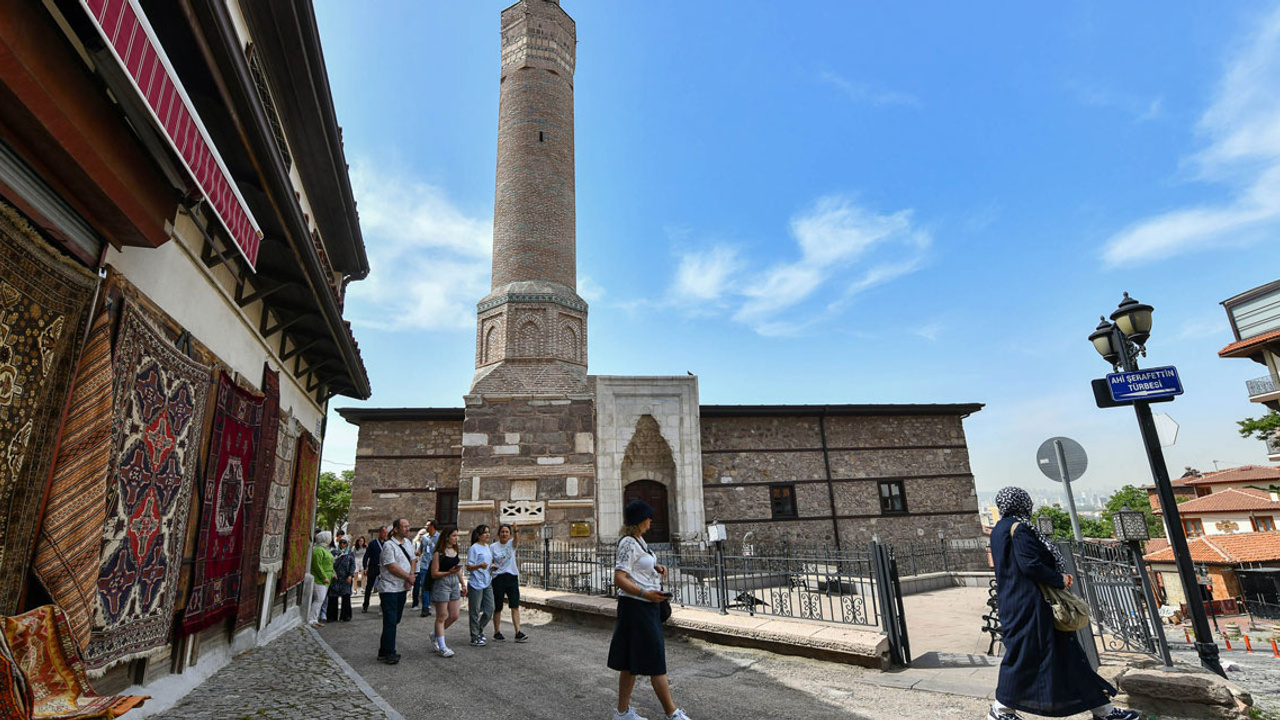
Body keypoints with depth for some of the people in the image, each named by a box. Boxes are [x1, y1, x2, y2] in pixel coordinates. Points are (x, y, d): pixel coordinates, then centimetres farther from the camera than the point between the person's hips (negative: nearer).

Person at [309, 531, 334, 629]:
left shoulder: (325, 549, 17)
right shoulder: (318, 549, -15)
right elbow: (317, 565, -20)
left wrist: (333, 573, 13)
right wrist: (324, 577, -19)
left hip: (325, 580, 10)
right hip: (319, 579, -10)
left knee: (321, 600, 11)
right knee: (319, 599, -10)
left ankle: (315, 620, 17)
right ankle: (310, 620, -3)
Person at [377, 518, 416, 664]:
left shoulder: (408, 543, 10)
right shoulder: (388, 545, -15)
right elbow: (392, 567, -18)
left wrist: (411, 576, -2)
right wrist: (409, 577, -11)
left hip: (402, 587, 8)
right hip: (389, 588, -8)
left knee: (395, 620, 13)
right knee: (390, 621, -5)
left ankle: (384, 650, 24)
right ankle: (388, 653, 3)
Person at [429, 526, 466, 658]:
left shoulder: (455, 551, 10)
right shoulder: (438, 553, -12)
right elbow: (434, 574, -13)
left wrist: (463, 583, 15)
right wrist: (449, 572, -25)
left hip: (454, 584, 7)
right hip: (441, 584, -7)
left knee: (454, 616, 7)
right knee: (441, 616, 2)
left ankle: (435, 635, 29)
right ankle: (442, 647, 11)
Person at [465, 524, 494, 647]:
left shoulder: (488, 547, 12)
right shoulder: (474, 548, -11)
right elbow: (469, 567, -15)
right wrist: (480, 566, -32)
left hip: (487, 584, 7)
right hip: (475, 584, -7)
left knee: (489, 610, 9)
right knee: (475, 612, 2)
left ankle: (479, 630, 29)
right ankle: (475, 638, 14)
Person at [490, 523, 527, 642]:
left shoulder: (511, 544, 3)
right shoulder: (493, 547, 3)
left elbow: (517, 538, -19)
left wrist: (516, 530, -40)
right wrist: (492, 566, -16)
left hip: (512, 577, 1)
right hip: (498, 578, -1)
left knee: (515, 606, -6)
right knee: (498, 607, 7)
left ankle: (518, 633, -7)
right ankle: (497, 632, 22)